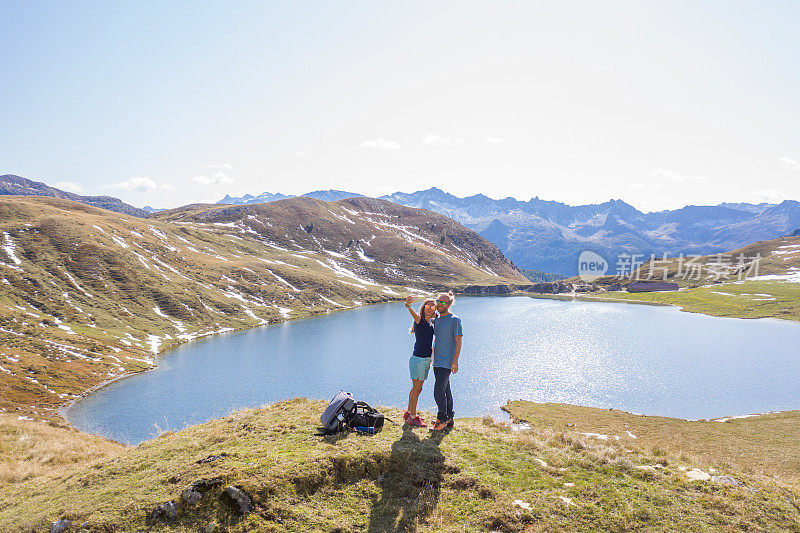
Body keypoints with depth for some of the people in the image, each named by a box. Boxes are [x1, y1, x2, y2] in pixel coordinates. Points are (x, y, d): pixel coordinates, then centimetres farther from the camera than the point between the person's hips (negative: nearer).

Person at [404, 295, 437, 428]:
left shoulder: (431, 322, 10)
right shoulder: (419, 319, -12)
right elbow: (413, 313, -37)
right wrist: (408, 305, -58)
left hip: (426, 360, 8)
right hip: (418, 359, -8)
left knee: (417, 389, 16)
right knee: (416, 389, -2)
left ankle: (409, 413, 29)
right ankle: (412, 418, 7)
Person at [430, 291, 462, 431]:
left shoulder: (454, 320, -9)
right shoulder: (436, 320, 13)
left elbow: (458, 341, -11)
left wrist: (455, 361, -16)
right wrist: (432, 356, 21)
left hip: (447, 363, -8)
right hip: (437, 362, 8)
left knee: (438, 392, -10)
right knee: (445, 391, 14)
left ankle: (442, 420, 2)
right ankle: (449, 419, 23)